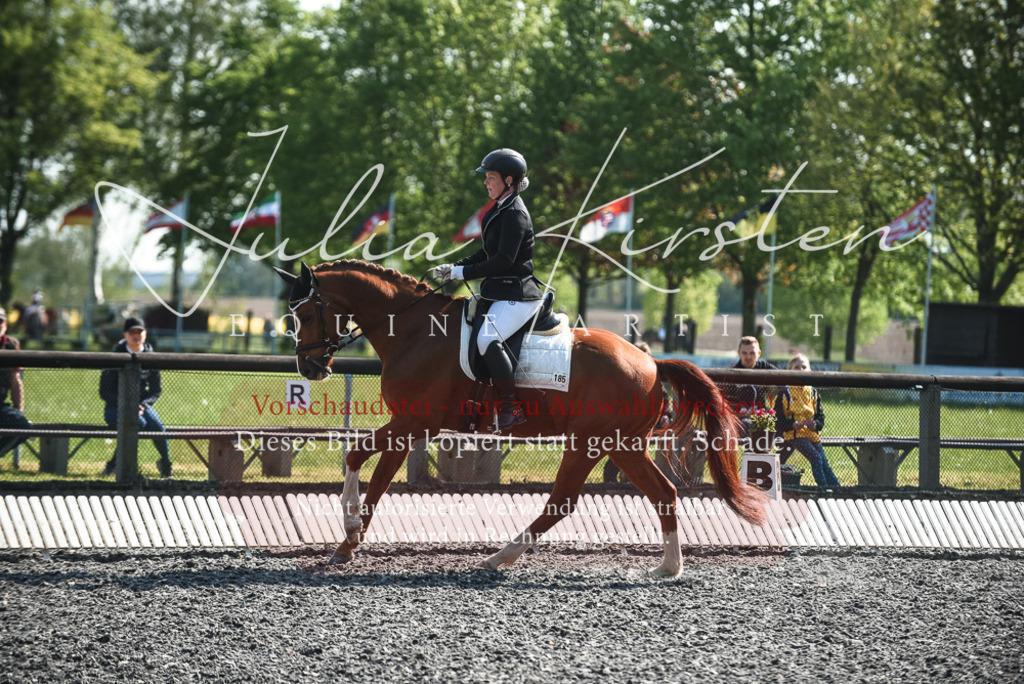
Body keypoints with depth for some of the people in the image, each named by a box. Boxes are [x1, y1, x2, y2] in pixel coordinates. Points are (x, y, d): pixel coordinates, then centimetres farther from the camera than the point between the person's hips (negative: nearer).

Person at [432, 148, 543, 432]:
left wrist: (463, 272, -19)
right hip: (502, 292, 11)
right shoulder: (500, 210, 16)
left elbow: (504, 260, -23)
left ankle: (511, 407, -27)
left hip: (517, 295, -11)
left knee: (487, 338, -30)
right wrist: (455, 267, 9)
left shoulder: (515, 214, -16)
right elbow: (488, 253, 21)